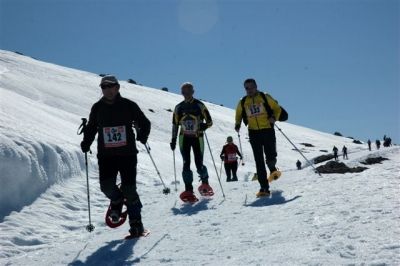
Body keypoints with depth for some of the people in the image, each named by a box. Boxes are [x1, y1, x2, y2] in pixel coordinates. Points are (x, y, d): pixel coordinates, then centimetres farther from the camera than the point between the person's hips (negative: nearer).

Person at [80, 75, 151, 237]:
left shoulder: (128, 105, 1)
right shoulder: (97, 108, 7)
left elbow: (144, 123, 9)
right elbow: (91, 128, 19)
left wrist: (142, 136, -10)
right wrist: (86, 143, 2)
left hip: (127, 154, -2)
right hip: (105, 155, 2)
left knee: (129, 189, -4)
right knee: (106, 186, -11)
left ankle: (136, 223, 11)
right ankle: (117, 201, 26)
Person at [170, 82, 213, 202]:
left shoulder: (199, 105, -3)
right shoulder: (178, 108, 7)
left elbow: (209, 121, -2)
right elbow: (175, 125, 13)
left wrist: (204, 126, -23)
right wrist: (173, 139, 8)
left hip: (197, 137, -2)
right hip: (184, 138, 2)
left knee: (199, 164, -1)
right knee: (186, 163, -8)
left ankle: (205, 183, 28)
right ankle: (188, 190, -7)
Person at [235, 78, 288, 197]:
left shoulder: (265, 98, 2)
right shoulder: (242, 103, 10)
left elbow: (277, 109, 5)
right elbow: (238, 115, 23)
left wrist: (274, 117, -14)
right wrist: (237, 124, 6)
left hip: (268, 130, -2)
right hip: (254, 133, 2)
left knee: (270, 157, -8)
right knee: (259, 161, -2)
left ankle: (273, 169, 30)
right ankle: (264, 188, 1)